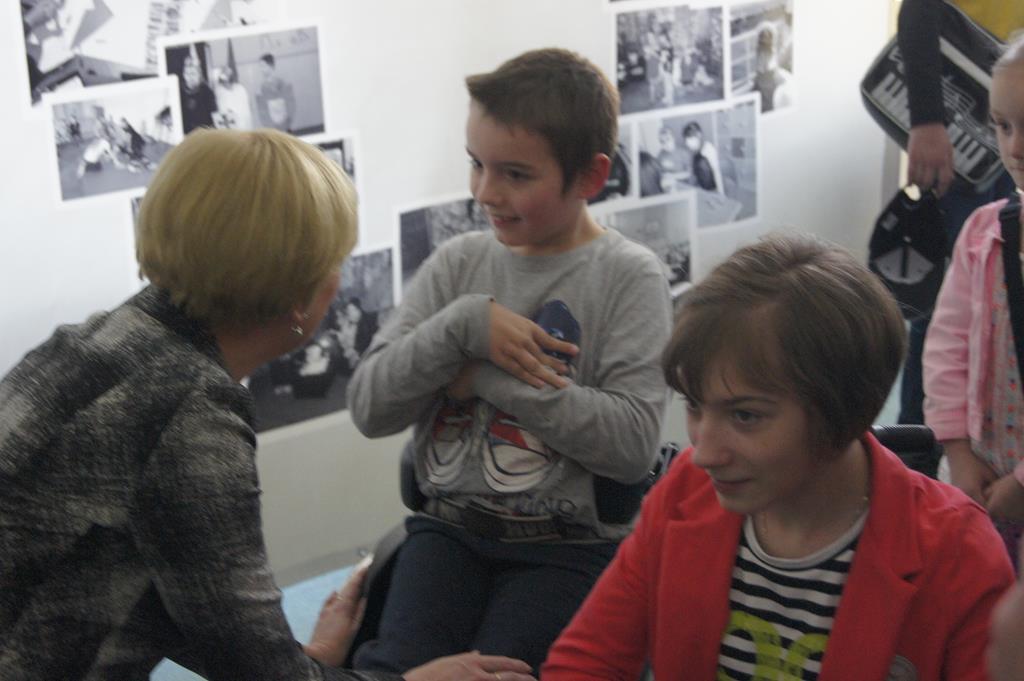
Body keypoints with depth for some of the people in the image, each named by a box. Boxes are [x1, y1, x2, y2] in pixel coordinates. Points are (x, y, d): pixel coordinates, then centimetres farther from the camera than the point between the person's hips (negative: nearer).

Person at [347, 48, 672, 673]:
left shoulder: (629, 278, -6)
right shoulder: (459, 262, 5)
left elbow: (633, 444, -17)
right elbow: (370, 407, 0)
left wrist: (489, 375, -16)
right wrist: (463, 326, -15)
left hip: (570, 543, -3)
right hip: (452, 525, 3)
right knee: (393, 662, -20)